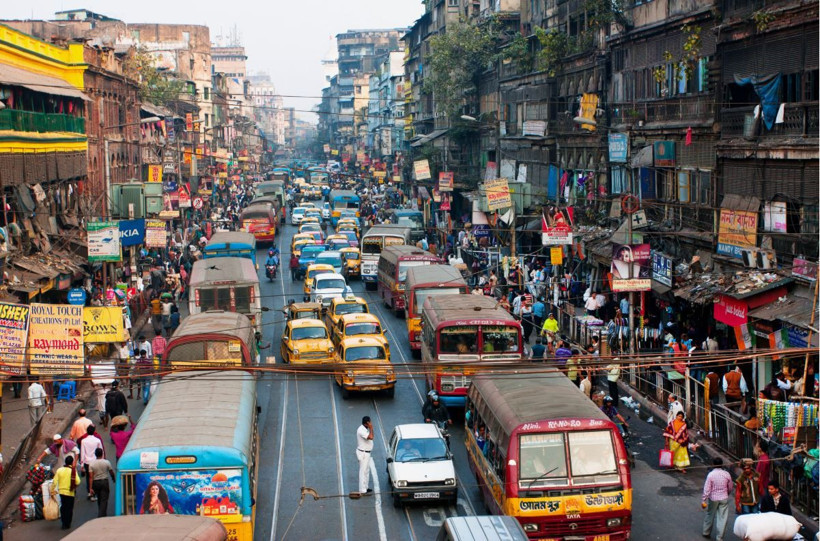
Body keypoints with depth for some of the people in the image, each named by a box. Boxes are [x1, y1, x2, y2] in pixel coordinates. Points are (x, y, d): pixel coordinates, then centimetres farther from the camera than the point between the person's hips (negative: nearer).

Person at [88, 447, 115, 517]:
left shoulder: (91, 464, -7)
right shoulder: (106, 462, -8)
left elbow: (91, 477, -9)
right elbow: (111, 472, 3)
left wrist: (91, 488, -8)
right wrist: (114, 479, 23)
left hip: (95, 482, 2)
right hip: (104, 481, -2)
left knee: (99, 500, 20)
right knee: (104, 500, -1)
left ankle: (101, 513, 32)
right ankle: (101, 515, -9)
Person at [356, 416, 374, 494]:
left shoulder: (365, 429, 7)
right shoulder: (361, 430, -25)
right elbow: (371, 437, -36)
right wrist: (371, 428, -28)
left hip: (366, 453, 10)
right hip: (363, 453, -10)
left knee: (366, 471, 19)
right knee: (363, 471, -5)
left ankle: (365, 487, 30)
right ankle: (362, 490, 0)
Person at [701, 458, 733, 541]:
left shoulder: (711, 474, -13)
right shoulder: (726, 474, -5)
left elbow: (707, 489, -14)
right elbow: (730, 488, 6)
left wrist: (704, 500, -8)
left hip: (713, 498, -1)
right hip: (724, 498, 1)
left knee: (710, 515, 17)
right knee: (722, 518, 5)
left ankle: (706, 533, 31)